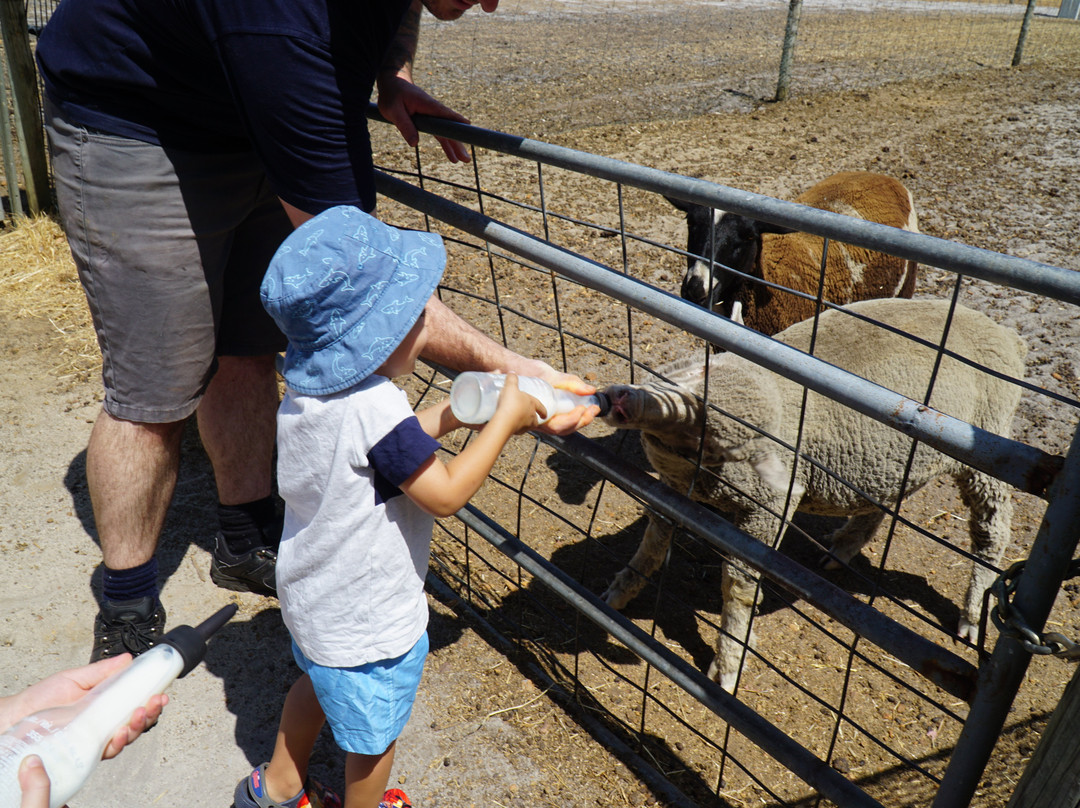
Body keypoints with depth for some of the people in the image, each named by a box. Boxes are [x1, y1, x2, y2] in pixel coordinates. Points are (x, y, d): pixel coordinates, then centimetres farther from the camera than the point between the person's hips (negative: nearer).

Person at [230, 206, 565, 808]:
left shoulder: (309, 390, -7)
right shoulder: (373, 405, -35)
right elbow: (447, 493, -28)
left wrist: (455, 412, -1)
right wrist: (505, 418, -20)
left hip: (312, 596, 9)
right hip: (368, 621, -9)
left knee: (319, 683, 36)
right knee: (375, 733, 20)